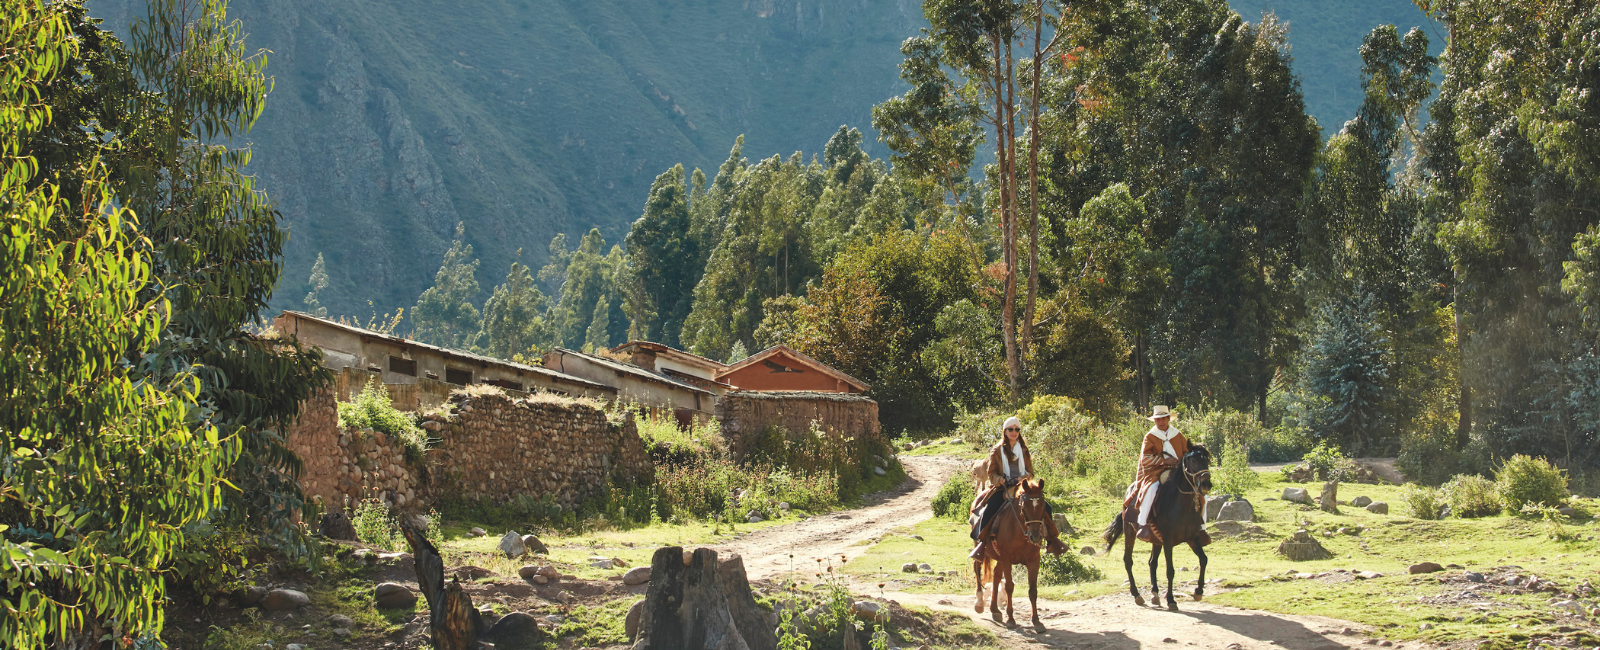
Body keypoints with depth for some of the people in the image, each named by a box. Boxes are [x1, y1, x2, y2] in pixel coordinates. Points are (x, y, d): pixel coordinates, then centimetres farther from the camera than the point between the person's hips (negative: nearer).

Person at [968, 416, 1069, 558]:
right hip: (1002, 488, -2)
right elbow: (991, 473, 5)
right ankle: (982, 542, -19)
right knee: (989, 510, -29)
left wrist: (1022, 479, -12)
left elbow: (1030, 473, 11)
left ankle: (1052, 540, -6)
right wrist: (1001, 480, -17)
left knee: (1045, 506, -15)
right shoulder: (997, 451, 7)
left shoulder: (1024, 450, 14)